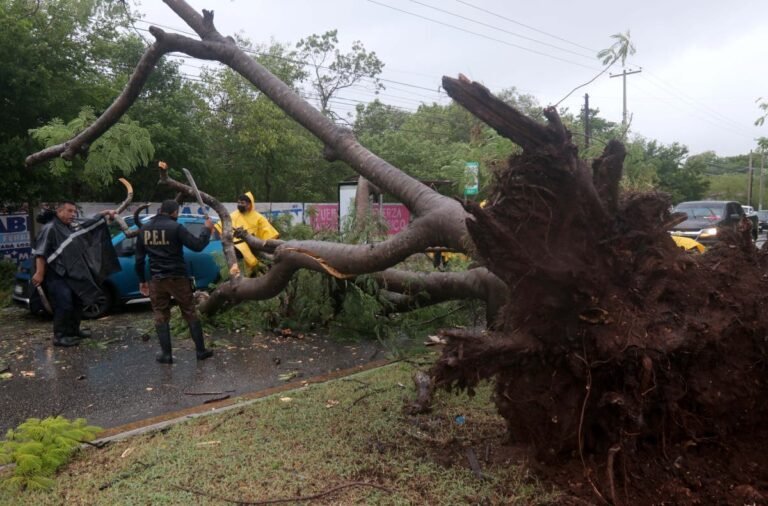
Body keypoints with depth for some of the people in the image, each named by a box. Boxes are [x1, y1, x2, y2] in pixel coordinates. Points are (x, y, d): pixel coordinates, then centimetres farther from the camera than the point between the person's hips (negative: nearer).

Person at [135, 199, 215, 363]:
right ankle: (201, 350, 13)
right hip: (177, 277, -3)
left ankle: (166, 354, 10)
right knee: (190, 313, 7)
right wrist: (207, 229, 2)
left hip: (157, 279, 4)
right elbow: (197, 245, -13)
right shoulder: (175, 227, -11)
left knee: (161, 316, 11)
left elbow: (139, 258, 10)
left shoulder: (144, 229, 6)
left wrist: (142, 280, 19)